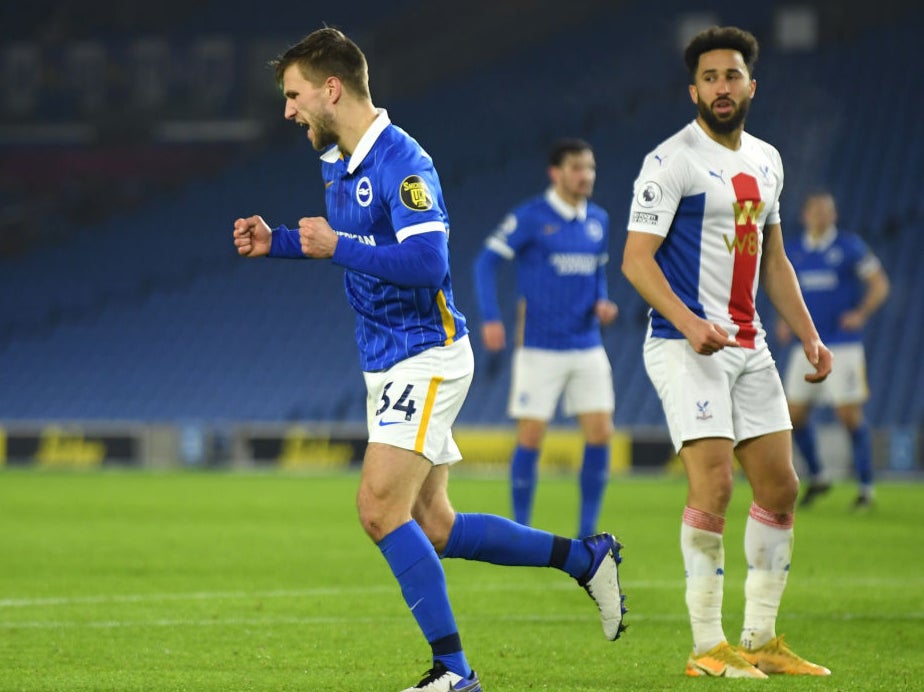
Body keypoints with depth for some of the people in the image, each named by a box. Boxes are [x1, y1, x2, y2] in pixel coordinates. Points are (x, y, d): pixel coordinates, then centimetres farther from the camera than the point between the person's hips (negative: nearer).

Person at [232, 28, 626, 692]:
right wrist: (278, 242, 15)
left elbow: (426, 261, -28)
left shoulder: (402, 163, -19)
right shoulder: (336, 161, 11)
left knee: (380, 508, -18)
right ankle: (587, 557, 23)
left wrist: (337, 247, -24)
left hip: (427, 357, -10)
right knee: (433, 530, 9)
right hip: (386, 364, 10)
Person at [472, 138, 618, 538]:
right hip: (540, 348, -5)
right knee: (530, 437, -3)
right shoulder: (531, 217, -7)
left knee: (600, 434, -3)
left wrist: (601, 303, 2)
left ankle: (587, 532, 6)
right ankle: (520, 532, 9)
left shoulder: (598, 220, 10)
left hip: (587, 347, 5)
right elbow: (486, 262, -6)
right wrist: (490, 319, -16)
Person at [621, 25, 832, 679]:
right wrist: (689, 322, -27)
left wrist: (809, 336, 16)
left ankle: (760, 639, 15)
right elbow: (636, 259, -13)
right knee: (713, 484, -16)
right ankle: (708, 646, -9)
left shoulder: (766, 160, 14)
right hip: (686, 346, -8)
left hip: (748, 347, 8)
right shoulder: (671, 161, -9)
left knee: (780, 488, 6)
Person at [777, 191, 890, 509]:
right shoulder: (792, 252, 8)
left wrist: (861, 313, -17)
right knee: (795, 414, 3)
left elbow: (879, 284, -2)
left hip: (843, 346, -5)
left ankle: (866, 488, 2)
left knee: (850, 415, -7)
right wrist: (785, 321, 5)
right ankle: (816, 478, 23)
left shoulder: (850, 247, -4)